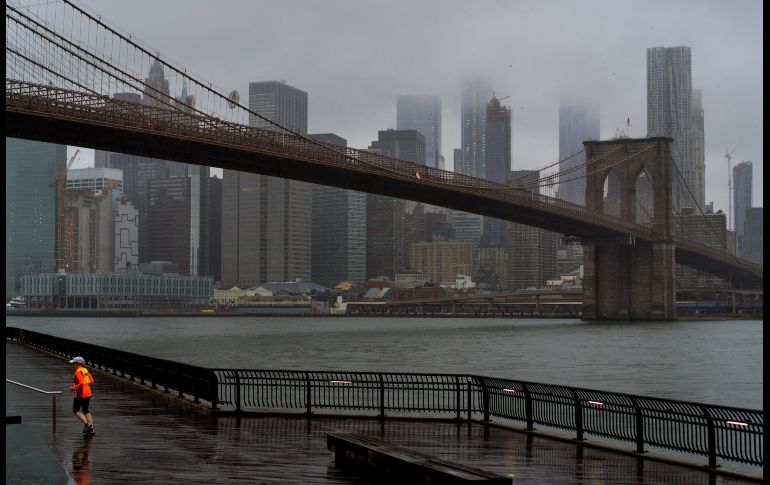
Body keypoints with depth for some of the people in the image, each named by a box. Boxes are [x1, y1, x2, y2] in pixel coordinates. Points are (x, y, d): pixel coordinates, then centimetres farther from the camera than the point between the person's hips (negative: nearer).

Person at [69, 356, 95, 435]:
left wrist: (74, 388, -11)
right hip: (88, 392, 8)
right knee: (85, 410, 16)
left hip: (81, 394, -8)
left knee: (76, 410, 7)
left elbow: (81, 383, -24)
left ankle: (86, 423, -10)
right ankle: (91, 429, 9)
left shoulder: (78, 371, -15)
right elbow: (91, 381, 11)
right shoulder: (85, 370, 10)